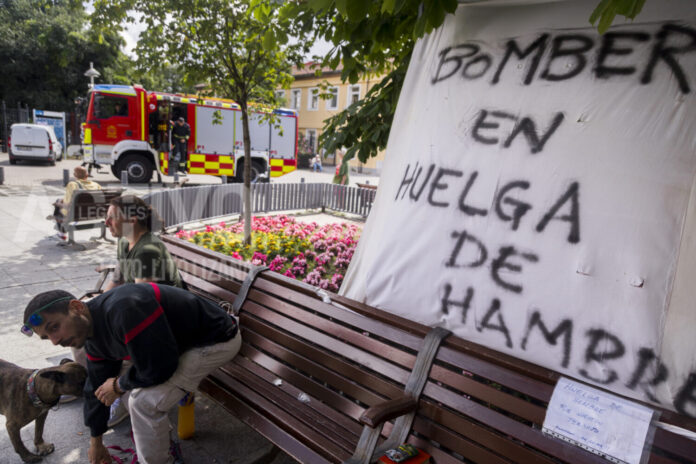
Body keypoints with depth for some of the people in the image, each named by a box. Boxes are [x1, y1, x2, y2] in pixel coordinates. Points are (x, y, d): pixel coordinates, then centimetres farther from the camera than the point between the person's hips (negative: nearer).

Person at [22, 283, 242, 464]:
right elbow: (97, 388, 13)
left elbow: (158, 367, -29)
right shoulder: (93, 337, 1)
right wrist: (96, 442, 24)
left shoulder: (123, 309, -33)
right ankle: (164, 446, 32)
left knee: (145, 401, -16)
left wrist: (119, 385, -9)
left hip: (215, 340, -9)